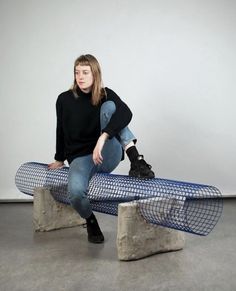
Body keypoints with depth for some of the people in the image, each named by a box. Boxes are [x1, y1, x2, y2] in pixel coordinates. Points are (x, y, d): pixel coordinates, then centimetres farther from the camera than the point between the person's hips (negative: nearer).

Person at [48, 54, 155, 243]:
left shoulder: (106, 95, -2)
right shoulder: (65, 99, 1)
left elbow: (126, 113, -24)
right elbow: (61, 131, 14)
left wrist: (103, 137, -37)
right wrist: (60, 159, 23)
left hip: (107, 157, -1)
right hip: (80, 157, 1)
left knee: (109, 107, -23)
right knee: (75, 192, -33)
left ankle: (137, 163, -28)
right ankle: (91, 221, 4)